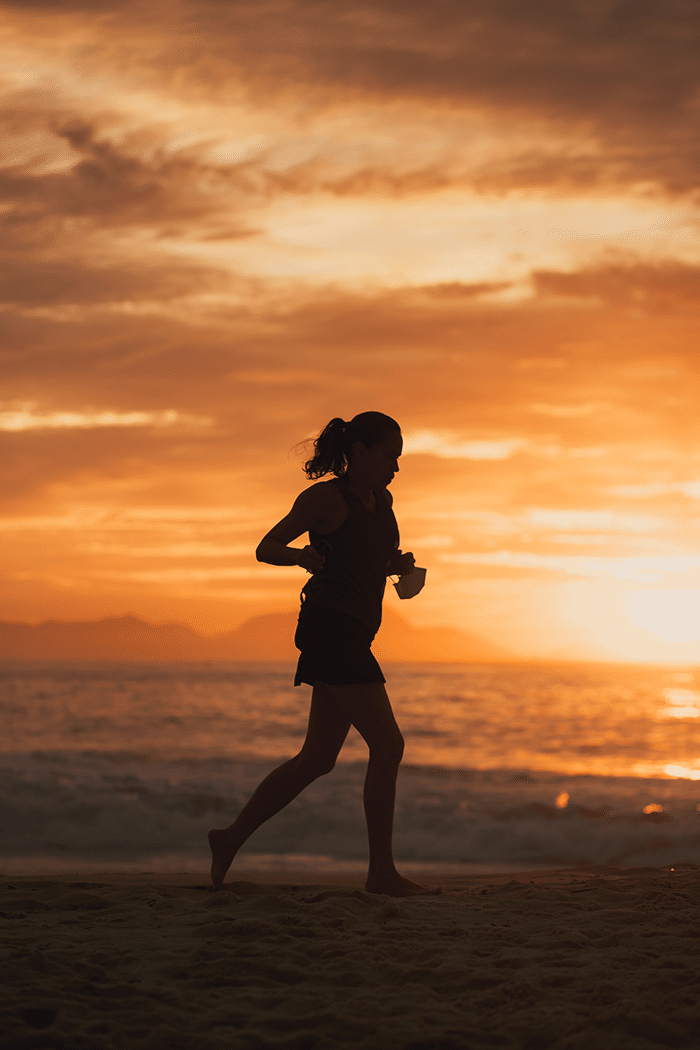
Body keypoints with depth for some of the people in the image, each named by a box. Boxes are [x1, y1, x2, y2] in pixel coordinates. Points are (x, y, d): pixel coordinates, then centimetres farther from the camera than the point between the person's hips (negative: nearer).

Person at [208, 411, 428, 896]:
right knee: (388, 744, -13)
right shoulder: (324, 497, -5)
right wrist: (302, 555, -25)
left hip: (352, 637, 9)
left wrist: (398, 565, 8)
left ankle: (232, 838, 18)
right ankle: (382, 870, -10)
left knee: (318, 758, 9)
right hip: (330, 627, -9)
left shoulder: (381, 501, 18)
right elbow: (265, 548, -4)